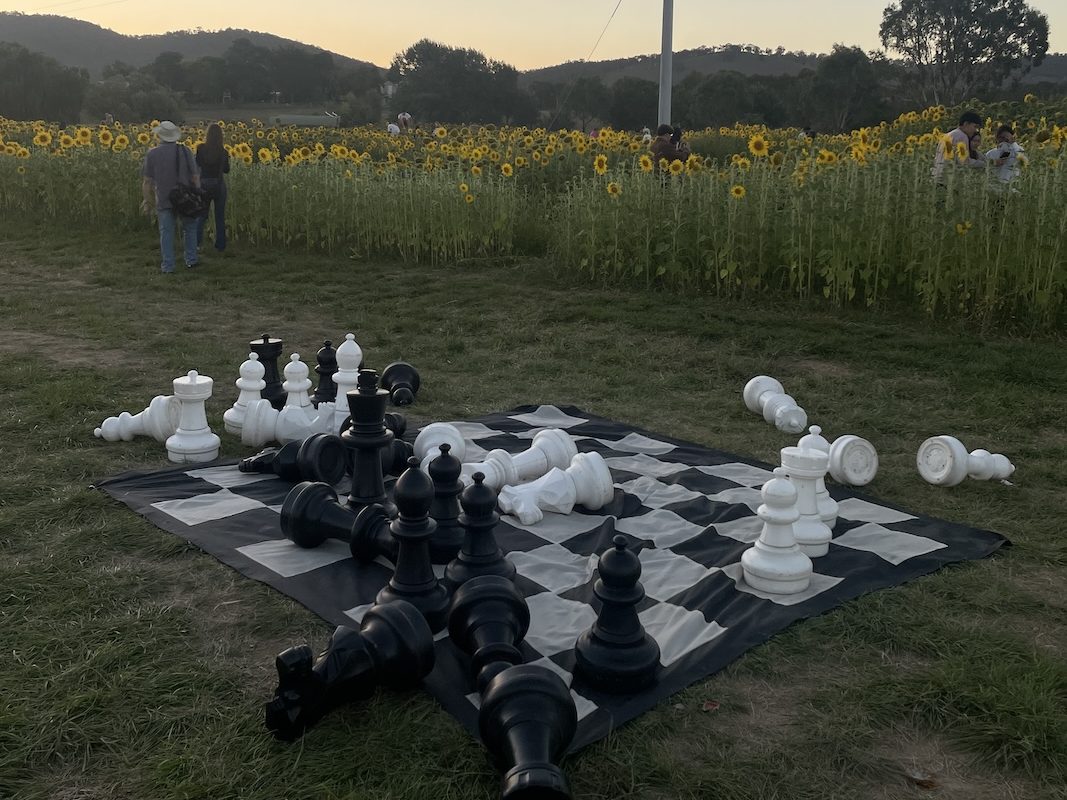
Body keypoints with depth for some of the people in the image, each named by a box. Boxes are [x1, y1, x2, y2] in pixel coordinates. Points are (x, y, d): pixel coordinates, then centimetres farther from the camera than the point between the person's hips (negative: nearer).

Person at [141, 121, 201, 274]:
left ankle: (168, 266, 5)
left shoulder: (152, 154, -4)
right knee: (190, 227, 20)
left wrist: (147, 201, 6)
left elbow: (147, 181, -3)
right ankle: (191, 259, 23)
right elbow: (195, 176, -5)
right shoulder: (185, 151, -5)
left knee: (166, 232, 5)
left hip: (163, 200, 0)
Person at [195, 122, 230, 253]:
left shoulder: (201, 148, -10)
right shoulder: (223, 152, -9)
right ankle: (220, 245, 16)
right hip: (219, 185, 0)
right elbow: (226, 169, 4)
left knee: (202, 214, 13)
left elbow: (197, 164, 4)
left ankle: (197, 241, -1)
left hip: (204, 185, 0)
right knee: (220, 216, 12)